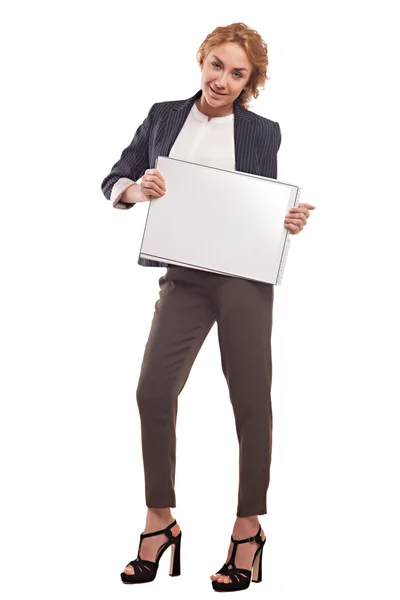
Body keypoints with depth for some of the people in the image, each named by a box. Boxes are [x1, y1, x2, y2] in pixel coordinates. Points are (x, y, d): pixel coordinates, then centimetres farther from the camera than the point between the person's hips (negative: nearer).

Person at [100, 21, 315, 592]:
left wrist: (291, 221, -8)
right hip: (184, 276, 2)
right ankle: (160, 520, 9)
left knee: (251, 400, 2)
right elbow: (114, 180, 11)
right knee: (154, 390, -8)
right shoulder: (164, 117, 11)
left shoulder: (263, 132, 7)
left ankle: (249, 528, 16)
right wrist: (135, 190, -11)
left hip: (245, 276, -1)